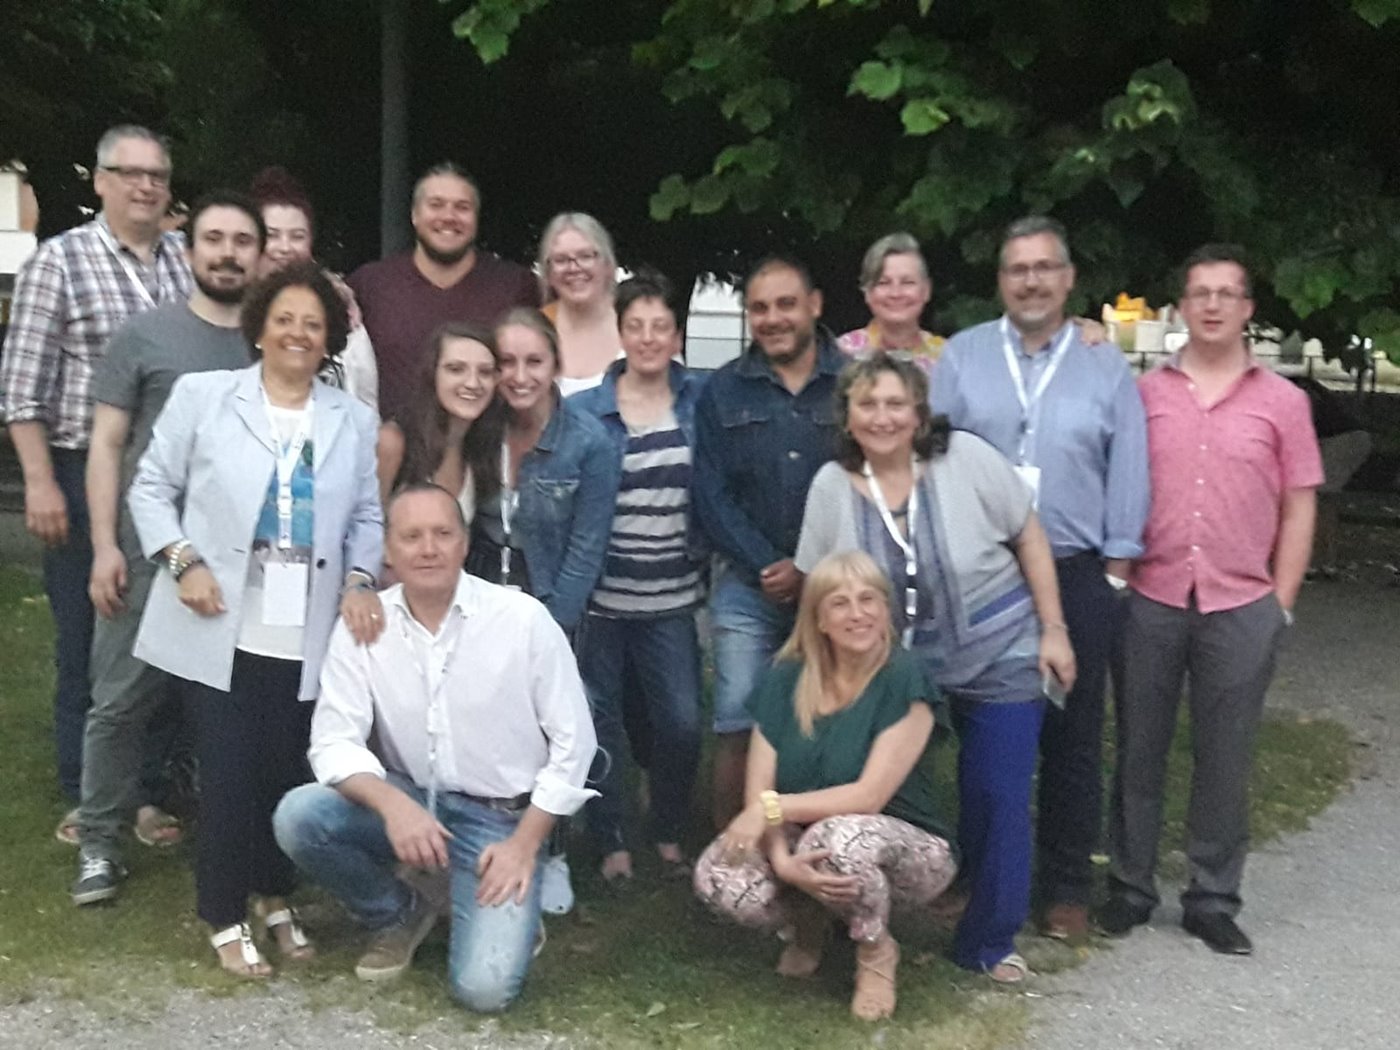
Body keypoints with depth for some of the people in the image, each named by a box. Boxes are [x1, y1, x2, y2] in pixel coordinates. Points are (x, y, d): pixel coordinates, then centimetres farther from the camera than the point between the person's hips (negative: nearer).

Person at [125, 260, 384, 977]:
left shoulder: (353, 420, 9)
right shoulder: (202, 396, 1)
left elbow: (366, 516, 10)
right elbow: (151, 488, 3)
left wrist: (360, 580, -6)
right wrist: (183, 562, -9)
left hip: (305, 635, 2)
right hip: (220, 628, -2)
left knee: (287, 770, 8)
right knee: (229, 772, 1)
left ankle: (275, 898, 29)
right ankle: (226, 918, 17)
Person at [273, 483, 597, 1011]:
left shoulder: (523, 618, -14)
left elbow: (573, 741, -8)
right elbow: (334, 740, -12)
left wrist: (524, 843, -13)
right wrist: (393, 804, -31)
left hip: (500, 815, -3)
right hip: (407, 801, 4)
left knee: (483, 985, -21)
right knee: (298, 816, -24)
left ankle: (510, 914, 17)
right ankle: (398, 915, 5)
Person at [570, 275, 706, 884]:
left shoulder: (700, 402, 4)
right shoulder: (585, 410, -1)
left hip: (672, 596, 1)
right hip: (600, 592, -1)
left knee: (682, 722, -2)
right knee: (599, 720, 4)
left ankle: (669, 834, 20)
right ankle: (611, 842, 20)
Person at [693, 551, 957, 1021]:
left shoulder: (903, 681, -18)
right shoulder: (784, 681, -6)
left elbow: (870, 795, -23)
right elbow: (758, 792, -10)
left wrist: (774, 807, -23)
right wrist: (783, 861, -29)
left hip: (902, 850, -4)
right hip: (807, 846, 4)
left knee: (837, 835, -38)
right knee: (719, 878, -24)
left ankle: (876, 951, -5)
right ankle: (809, 921, 10)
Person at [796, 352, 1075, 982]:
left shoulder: (966, 459, -14)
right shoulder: (831, 486, -7)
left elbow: (1029, 539, -4)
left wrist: (1054, 631, -4)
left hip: (1000, 659, -2)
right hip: (901, 668, 2)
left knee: (997, 800, 1)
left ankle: (988, 943, 18)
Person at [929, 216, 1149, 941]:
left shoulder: (1106, 367, 4)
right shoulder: (960, 357, 3)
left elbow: (1128, 478, 3)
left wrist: (1114, 572, -1)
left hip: (1076, 577, 0)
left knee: (1071, 738, 7)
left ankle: (1065, 885, 20)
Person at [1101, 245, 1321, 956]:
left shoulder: (1282, 401, 4)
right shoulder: (1144, 393, 4)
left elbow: (1299, 508, 6)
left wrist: (1281, 602, 1)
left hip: (1241, 609, 0)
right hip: (1150, 602, 0)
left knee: (1224, 758, 8)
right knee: (1139, 751, 9)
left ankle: (1212, 900, 21)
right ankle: (1130, 887, 22)